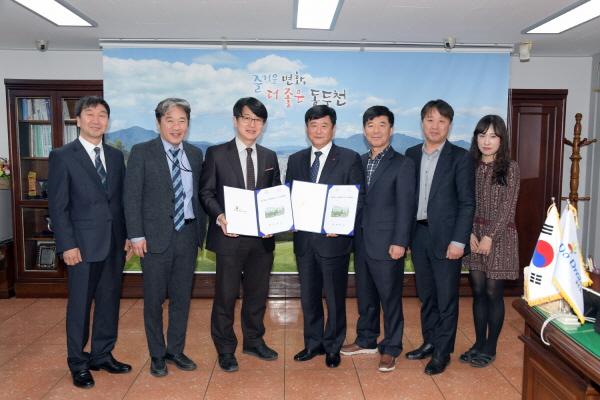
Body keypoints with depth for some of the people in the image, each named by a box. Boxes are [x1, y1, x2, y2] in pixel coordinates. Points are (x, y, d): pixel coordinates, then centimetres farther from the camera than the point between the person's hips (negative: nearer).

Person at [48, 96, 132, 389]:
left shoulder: (116, 156, 10)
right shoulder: (62, 156, -4)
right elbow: (57, 206, -8)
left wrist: (127, 235, 7)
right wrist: (67, 245, -13)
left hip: (114, 244, 5)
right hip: (83, 245, -4)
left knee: (109, 302, 13)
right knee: (80, 305, 7)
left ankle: (102, 355, 28)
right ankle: (78, 364, 23)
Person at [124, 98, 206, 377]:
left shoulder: (195, 154, 8)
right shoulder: (142, 153, -4)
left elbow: (198, 195, 11)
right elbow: (132, 197, -7)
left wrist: (201, 231, 8)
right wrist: (136, 235, -11)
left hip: (187, 235, 4)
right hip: (155, 237, -4)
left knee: (182, 297, 13)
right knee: (154, 299, 8)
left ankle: (176, 350, 30)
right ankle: (157, 355, 25)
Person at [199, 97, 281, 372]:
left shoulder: (270, 157, 10)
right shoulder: (217, 154, -1)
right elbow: (206, 192, -2)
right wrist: (219, 216, -18)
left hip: (263, 237, 4)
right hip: (230, 236, -4)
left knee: (257, 293, 15)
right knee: (226, 295, 5)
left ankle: (254, 341, 34)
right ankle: (226, 350, 22)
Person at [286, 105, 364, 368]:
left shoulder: (350, 159, -2)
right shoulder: (295, 160, 10)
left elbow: (357, 200, -4)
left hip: (334, 239, -4)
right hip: (304, 239, 4)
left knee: (335, 297, 9)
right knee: (308, 296, 14)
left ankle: (333, 347, 26)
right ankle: (313, 343, 32)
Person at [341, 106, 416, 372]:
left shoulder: (402, 164, -6)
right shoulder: (360, 161, 12)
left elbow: (405, 206, -11)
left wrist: (400, 242, -16)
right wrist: (353, 235, 5)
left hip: (386, 243, -6)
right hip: (361, 241, 6)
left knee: (390, 297, 5)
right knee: (365, 295, 17)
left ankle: (390, 349, 20)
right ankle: (366, 340, 33)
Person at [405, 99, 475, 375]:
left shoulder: (460, 158, -5)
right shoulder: (412, 154, 7)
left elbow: (467, 203, -7)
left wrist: (458, 241, -14)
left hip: (445, 237, -4)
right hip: (418, 234, 4)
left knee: (446, 297, 5)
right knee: (426, 295, 16)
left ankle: (442, 352, 18)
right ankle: (429, 342, 31)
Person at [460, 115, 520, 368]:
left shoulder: (510, 168, -4)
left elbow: (507, 208, -9)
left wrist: (489, 236, -14)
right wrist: (470, 234, -8)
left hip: (499, 236, -3)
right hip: (474, 236, 3)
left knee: (493, 293, 3)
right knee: (478, 292, 9)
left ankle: (490, 348, 16)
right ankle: (479, 343, 22)